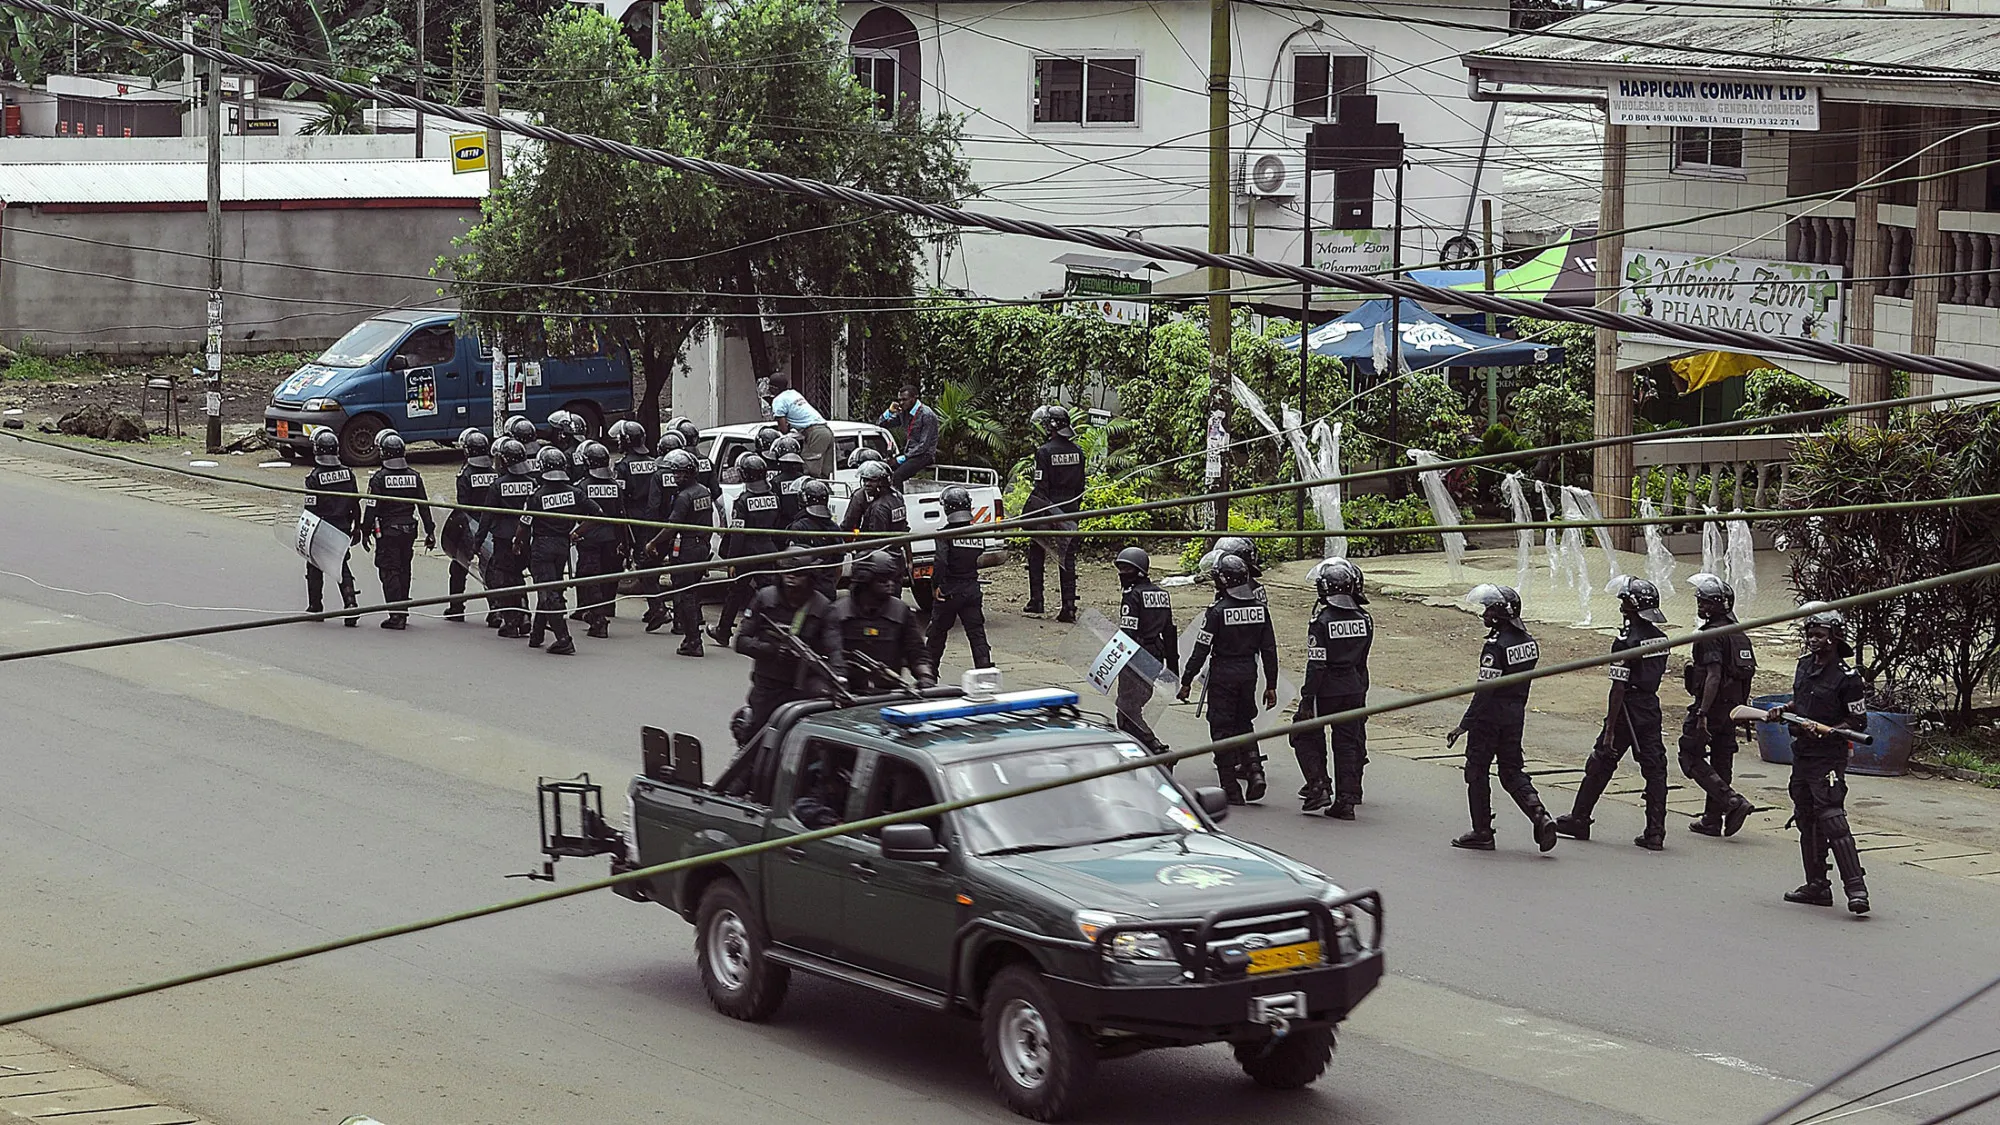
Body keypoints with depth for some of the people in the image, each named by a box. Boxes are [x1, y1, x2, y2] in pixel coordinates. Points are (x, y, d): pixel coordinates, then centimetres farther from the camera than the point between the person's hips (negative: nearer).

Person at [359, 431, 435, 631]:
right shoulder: (413, 476, 3)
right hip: (409, 530, 5)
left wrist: (366, 531, -2)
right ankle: (403, 611, 23)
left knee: (389, 571, -3)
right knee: (404, 571, 16)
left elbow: (371, 507, -11)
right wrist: (430, 531, 11)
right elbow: (424, 506, 6)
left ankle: (397, 615, -10)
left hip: (387, 531, -5)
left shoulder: (380, 478, -11)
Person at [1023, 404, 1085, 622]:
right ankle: (1069, 606, -1)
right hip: (1070, 510, 5)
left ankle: (1036, 601, 10)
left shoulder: (1045, 451, -13)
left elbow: (1041, 487, -15)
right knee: (1068, 558, 5)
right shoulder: (1077, 451, 5)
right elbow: (1080, 485, 11)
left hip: (1048, 509, -5)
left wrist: (1041, 513, -10)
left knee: (1036, 555, 11)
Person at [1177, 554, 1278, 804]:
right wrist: (1271, 686, 12)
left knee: (1223, 729, 4)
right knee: (1244, 724, 21)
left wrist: (1186, 682, -4)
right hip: (1249, 673, 5)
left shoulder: (1218, 611, -14)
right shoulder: (1260, 608, 2)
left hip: (1223, 674, -5)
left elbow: (1201, 650, -12)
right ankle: (1255, 770, 1)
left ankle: (1231, 790, 4)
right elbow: (1269, 650, 5)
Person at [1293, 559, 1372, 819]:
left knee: (1306, 736, 12)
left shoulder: (1322, 622, -18)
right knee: (1348, 743, 10)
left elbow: (1316, 665, -18)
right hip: (1355, 689, 5)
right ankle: (1346, 799, 9)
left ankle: (1319, 785, 1)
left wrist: (1306, 700, -14)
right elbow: (1362, 660, 9)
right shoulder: (1364, 620, 1)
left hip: (1326, 690, -5)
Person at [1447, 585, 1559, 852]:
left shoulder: (1496, 646, -20)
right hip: (1516, 715, 8)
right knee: (1512, 772, 14)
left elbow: (1484, 690, -22)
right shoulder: (1528, 642, 5)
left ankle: (1482, 833, 11)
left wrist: (1464, 725, -18)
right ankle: (1540, 817, -5)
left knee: (1477, 772, 6)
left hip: (1489, 717, -8)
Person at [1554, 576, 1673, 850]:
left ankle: (1578, 820, 20)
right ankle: (1655, 833, 1)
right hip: (1652, 709, 7)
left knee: (1600, 766, 8)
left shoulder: (1625, 642, -17)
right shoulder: (1660, 638, 6)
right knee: (1654, 769, 4)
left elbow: (1619, 687, -19)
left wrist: (1610, 730, -17)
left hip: (1628, 711, -7)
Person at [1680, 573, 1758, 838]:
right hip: (1733, 707, 9)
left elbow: (1714, 676, -24)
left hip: (1712, 704, -9)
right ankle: (1713, 820, 18)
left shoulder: (1712, 635, -17)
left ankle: (1732, 801, -14)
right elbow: (1746, 670, 18)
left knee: (1691, 757, -1)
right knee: (1721, 762, 13)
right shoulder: (1738, 633, 13)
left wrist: (1702, 713, -26)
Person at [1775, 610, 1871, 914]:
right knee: (1807, 820, 12)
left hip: (1828, 756, -9)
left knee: (1831, 818, -16)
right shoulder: (1805, 664, 10)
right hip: (1801, 752, 9)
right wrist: (1784, 711, 9)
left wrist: (1827, 731, -22)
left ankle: (1856, 888, -17)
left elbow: (1859, 722, -10)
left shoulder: (1846, 678, -13)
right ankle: (1817, 886, 21)